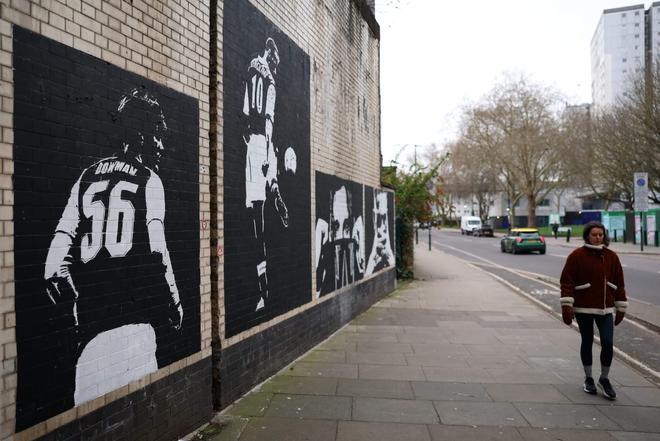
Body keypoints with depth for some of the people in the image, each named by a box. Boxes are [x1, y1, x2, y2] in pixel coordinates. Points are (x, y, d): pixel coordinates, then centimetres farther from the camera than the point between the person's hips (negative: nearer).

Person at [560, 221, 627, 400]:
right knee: (587, 342, 10)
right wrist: (567, 306, -14)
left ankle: (604, 379, 18)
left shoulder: (611, 257, 4)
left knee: (608, 343, -3)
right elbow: (567, 281, -8)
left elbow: (619, 284, 10)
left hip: (605, 308, 2)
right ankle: (588, 379, 27)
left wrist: (620, 308, 10)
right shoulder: (577, 256, -7)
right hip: (583, 308, -2)